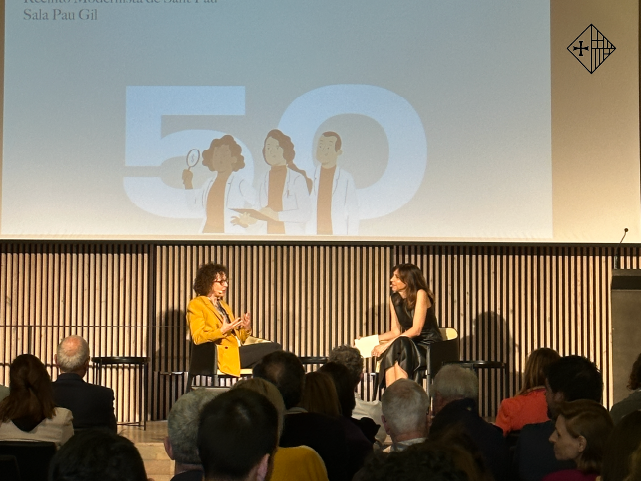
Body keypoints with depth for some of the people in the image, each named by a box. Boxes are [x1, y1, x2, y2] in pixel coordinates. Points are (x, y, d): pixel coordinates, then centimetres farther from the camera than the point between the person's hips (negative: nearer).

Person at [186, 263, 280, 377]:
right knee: (273, 348, -20)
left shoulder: (224, 306, 29)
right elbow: (197, 338, -9)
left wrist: (246, 329, 4)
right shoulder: (196, 304, 4)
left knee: (275, 347, -18)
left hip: (237, 352, 8)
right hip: (221, 355, -8)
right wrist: (222, 331, -22)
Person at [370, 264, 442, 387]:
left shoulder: (420, 294, -12)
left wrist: (386, 345, -22)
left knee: (399, 346, -33)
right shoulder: (394, 299, 9)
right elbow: (395, 331, 10)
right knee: (389, 355, -28)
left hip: (430, 347, -5)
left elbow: (416, 330, -18)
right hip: (410, 346, 5)